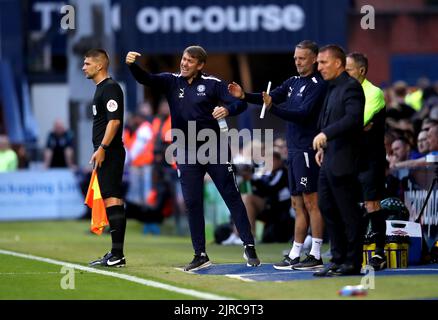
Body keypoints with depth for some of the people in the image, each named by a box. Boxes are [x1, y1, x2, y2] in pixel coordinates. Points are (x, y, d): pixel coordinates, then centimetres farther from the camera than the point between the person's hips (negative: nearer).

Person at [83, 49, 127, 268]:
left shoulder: (110, 88, -11)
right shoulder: (101, 88, 20)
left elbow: (114, 120, -20)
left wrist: (102, 148, -23)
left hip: (109, 152, -11)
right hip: (106, 154, 11)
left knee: (112, 200, -13)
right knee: (112, 200, 10)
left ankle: (117, 255, -15)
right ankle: (116, 254, 12)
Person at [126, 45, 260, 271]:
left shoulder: (212, 84, -2)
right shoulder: (171, 82, 4)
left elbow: (240, 103, -6)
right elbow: (145, 79, -10)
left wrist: (227, 110, -28)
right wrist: (132, 65, -30)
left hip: (214, 150, -3)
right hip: (186, 154, 3)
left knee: (232, 197, 0)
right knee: (192, 203, 3)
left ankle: (249, 248, 7)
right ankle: (201, 255, 10)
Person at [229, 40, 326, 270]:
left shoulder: (318, 85, -9)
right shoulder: (293, 82, 16)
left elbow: (303, 114, -19)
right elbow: (273, 97, 9)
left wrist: (273, 108, -27)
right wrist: (244, 96, -7)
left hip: (307, 150, -8)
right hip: (294, 150, 8)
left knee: (311, 201, -8)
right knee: (299, 204, 10)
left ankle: (316, 255, -7)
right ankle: (294, 256, 13)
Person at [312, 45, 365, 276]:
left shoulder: (350, 87, -12)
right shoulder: (332, 88, 17)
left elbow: (353, 118, -26)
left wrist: (326, 134, -32)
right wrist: (322, 147, 12)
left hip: (343, 161, -10)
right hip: (329, 159, 10)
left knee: (349, 212, -3)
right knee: (326, 207, 13)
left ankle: (352, 262, 3)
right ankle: (338, 259, 21)